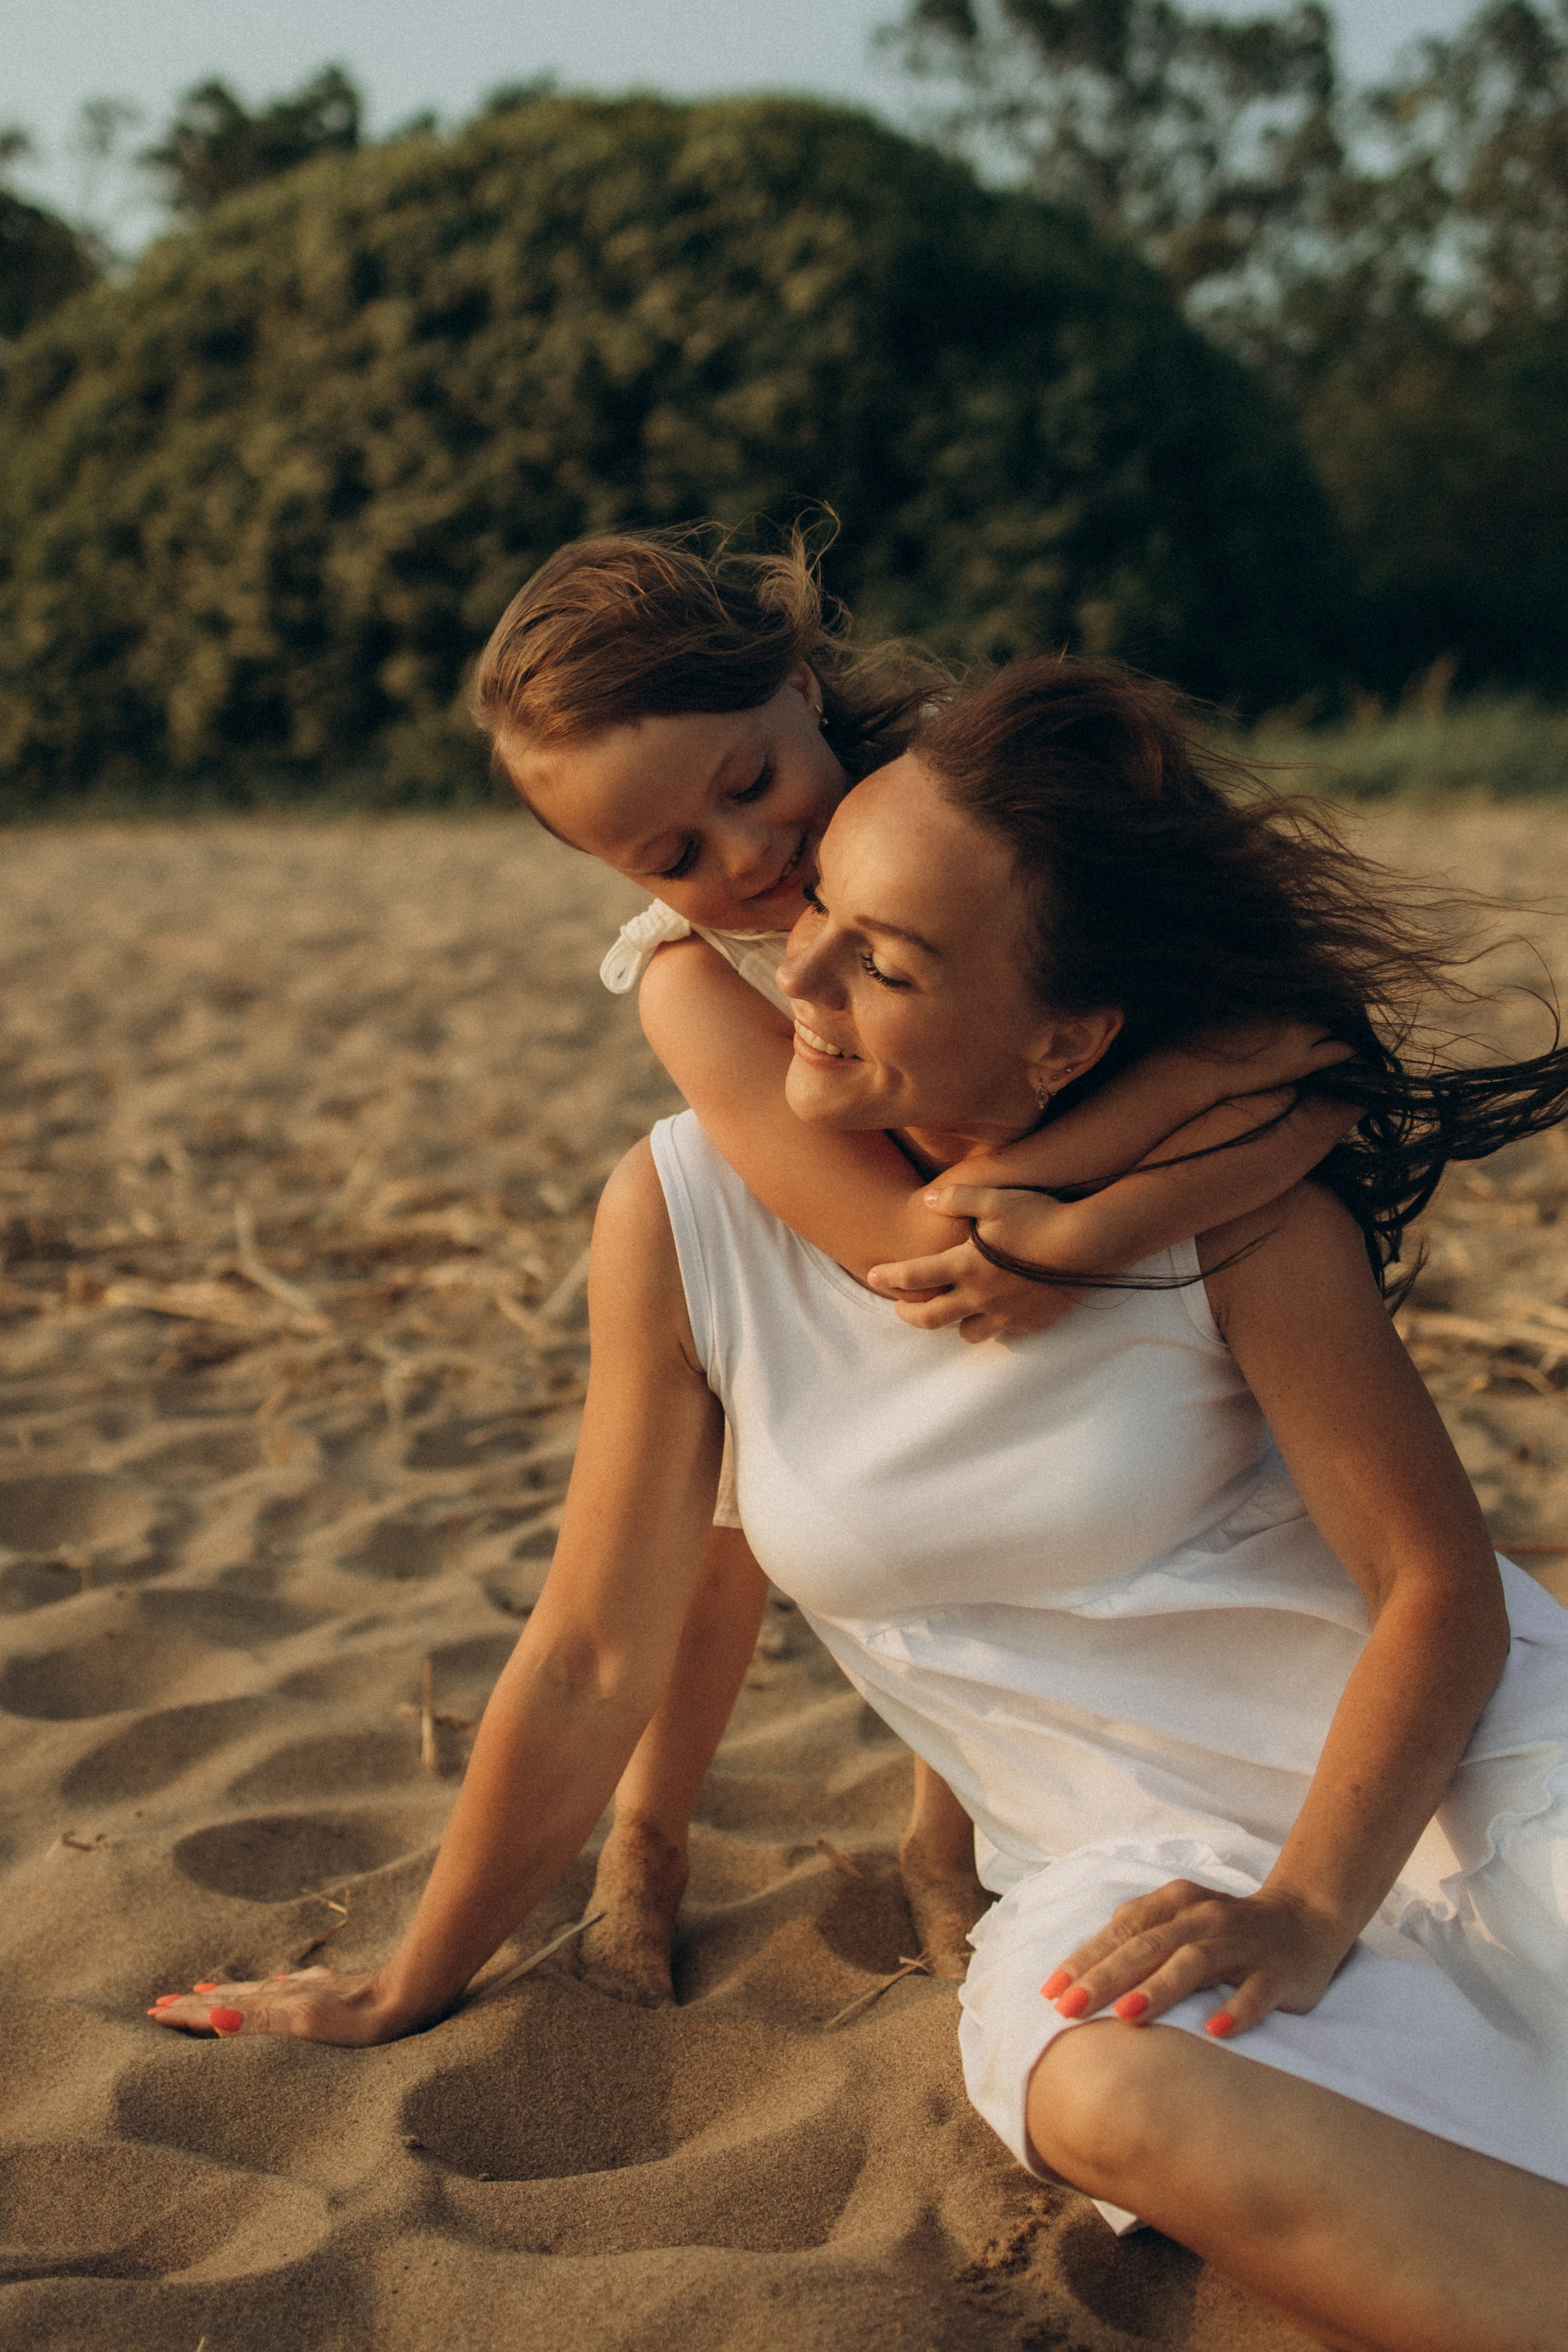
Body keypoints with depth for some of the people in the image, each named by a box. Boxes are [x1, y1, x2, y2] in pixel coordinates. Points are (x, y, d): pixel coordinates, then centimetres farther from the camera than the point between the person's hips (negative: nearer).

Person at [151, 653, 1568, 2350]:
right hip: (1141, 1863, 1)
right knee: (1115, 2102, -36)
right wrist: (408, 1989, 8)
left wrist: (1303, 1909, -22)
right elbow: (595, 1659, 0)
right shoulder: (687, 1208, -9)